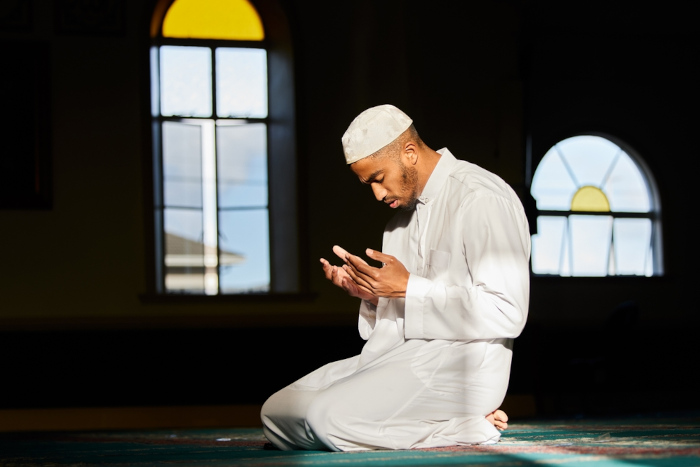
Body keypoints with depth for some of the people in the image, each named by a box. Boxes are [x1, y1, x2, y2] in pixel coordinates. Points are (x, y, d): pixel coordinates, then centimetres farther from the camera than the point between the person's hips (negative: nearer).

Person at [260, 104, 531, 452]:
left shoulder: (481, 199, -11)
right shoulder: (404, 210, 18)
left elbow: (506, 313, -19)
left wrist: (408, 288, -18)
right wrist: (368, 292, 1)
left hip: (458, 362, -10)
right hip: (399, 356, 10)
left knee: (328, 417, -28)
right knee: (275, 412, -3)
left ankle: (466, 426, -10)